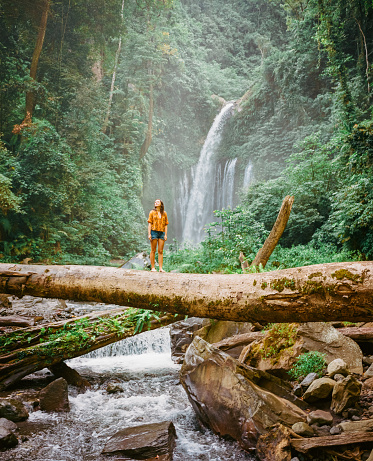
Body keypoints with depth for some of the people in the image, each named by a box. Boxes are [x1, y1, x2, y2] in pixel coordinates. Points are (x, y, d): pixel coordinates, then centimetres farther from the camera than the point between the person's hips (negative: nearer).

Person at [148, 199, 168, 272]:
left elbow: (165, 225, 11)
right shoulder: (152, 212, 6)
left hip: (161, 233, 2)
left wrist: (165, 235, 3)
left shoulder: (164, 213, 12)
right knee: (153, 250, 0)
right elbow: (150, 223, 1)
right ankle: (153, 268, 2)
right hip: (154, 232, -2)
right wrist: (149, 234, -8)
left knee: (160, 251, 0)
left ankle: (161, 268, -1)